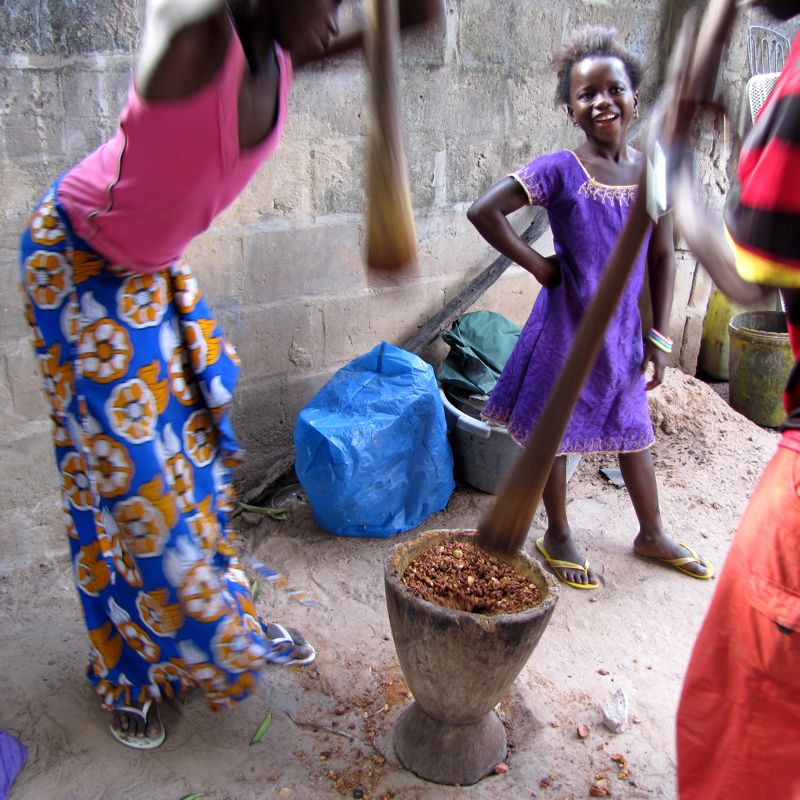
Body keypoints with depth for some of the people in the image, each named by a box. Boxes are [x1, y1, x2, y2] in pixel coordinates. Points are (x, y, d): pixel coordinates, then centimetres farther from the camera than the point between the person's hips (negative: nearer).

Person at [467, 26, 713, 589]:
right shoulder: (560, 171, -14)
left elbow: (662, 257, 4)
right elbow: (484, 211, -18)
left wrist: (658, 337, 2)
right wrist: (537, 266, -15)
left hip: (623, 328, 5)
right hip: (567, 326, -4)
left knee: (634, 431, 18)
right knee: (556, 432, 9)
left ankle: (652, 534, 38)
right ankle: (558, 537, 30)